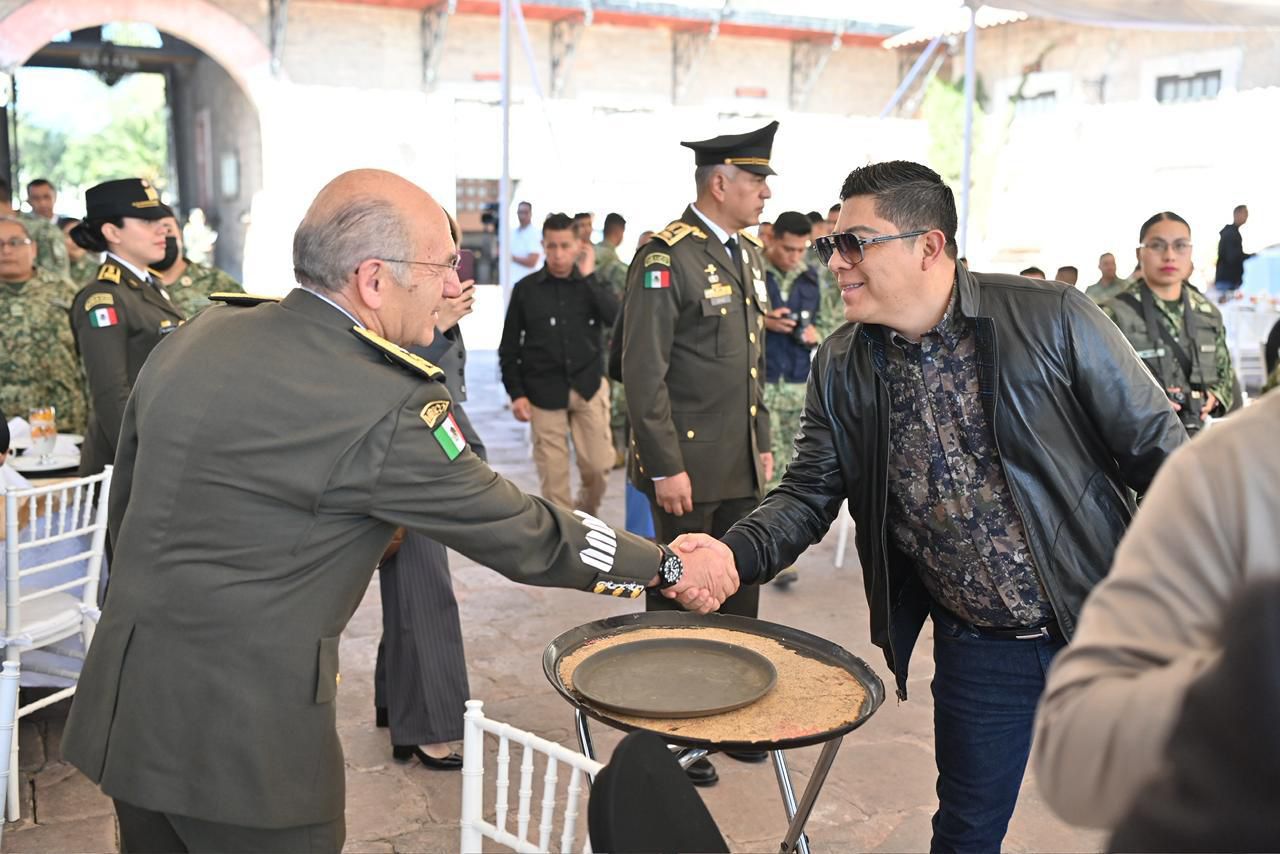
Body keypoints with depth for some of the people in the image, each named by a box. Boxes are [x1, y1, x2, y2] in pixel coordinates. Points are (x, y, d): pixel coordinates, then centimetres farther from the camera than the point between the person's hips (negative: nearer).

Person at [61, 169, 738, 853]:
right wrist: (669, 567, 2)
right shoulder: (386, 409, -21)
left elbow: (124, 511, 12)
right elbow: (521, 536, -12)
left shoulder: (194, 338, 2)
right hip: (241, 738, -7)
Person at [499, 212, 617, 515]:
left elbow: (616, 319, -14)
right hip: (543, 392, -1)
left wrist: (588, 277, -12)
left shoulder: (591, 285, 6)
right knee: (552, 472, 0)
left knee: (598, 466, -1)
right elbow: (509, 348, 5)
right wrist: (516, 394, -3)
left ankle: (585, 516, 26)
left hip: (588, 386, 1)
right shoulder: (526, 289, 2)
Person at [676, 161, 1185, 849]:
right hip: (975, 649, 2)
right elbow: (809, 494, -3)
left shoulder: (1053, 319, -14)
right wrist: (735, 553, -22)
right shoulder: (840, 368, -4)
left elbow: (1158, 451, -8)